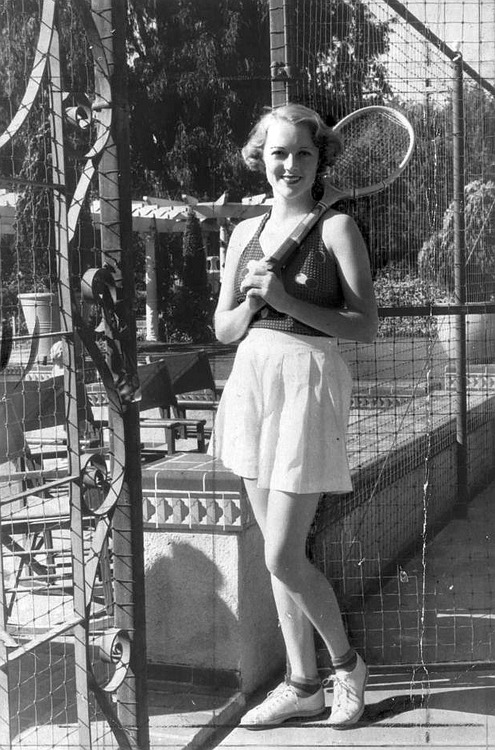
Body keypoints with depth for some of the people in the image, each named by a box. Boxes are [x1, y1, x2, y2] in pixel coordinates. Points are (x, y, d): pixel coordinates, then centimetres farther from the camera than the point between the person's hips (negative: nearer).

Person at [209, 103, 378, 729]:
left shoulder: (336, 227, -5)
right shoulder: (245, 232, 12)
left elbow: (366, 327, -10)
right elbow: (224, 329, 12)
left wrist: (288, 300, -18)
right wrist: (253, 300, -9)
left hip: (309, 382, -6)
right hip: (251, 381, 6)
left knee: (282, 559, -6)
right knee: (278, 554, 11)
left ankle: (346, 664, 18)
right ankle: (302, 684, 24)